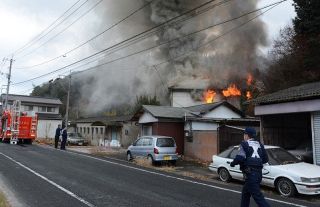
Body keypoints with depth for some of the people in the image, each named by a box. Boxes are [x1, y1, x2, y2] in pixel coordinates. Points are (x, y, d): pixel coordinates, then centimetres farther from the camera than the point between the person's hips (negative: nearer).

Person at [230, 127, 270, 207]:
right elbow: (265, 159, 17)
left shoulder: (245, 144, -5)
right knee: (245, 193, 22)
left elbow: (240, 158, -18)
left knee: (257, 196, -7)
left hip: (250, 173, -8)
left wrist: (232, 163, -1)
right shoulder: (259, 145, 16)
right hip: (258, 173, 8)